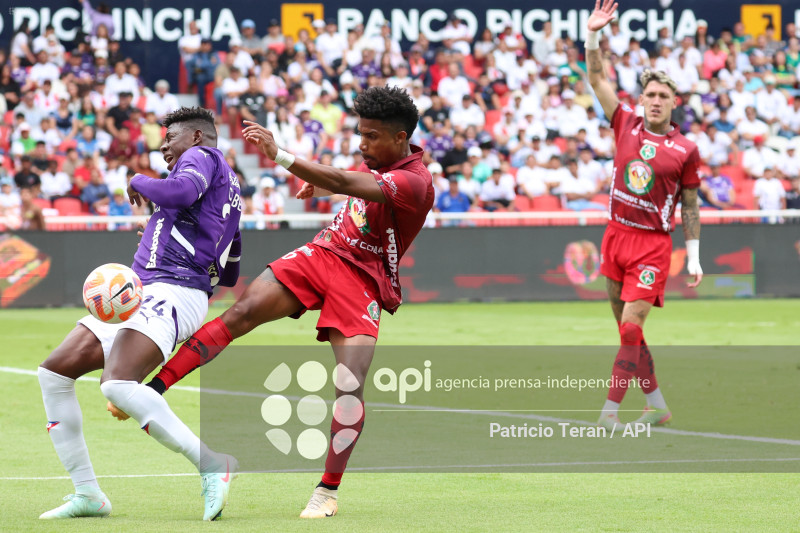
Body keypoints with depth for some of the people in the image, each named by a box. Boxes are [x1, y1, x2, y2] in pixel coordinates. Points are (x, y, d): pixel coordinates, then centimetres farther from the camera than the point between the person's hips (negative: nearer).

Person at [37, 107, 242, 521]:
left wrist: (140, 181, -4)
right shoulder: (229, 191, 28)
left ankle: (212, 463, -27)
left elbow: (180, 192, -22)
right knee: (53, 373, 4)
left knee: (119, 386, -32)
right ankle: (87, 494, 3)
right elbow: (229, 274, 31)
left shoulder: (203, 156, 2)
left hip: (171, 296, -11)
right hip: (135, 298, 11)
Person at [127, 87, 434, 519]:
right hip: (321, 253, 6)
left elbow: (344, 183, -35)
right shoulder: (381, 158, 6)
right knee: (242, 312, -14)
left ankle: (328, 491, -4)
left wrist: (279, 155, -39)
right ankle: (153, 389, -16)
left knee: (349, 387, -18)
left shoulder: (415, 183, -22)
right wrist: (323, 185, 21)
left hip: (362, 281, -6)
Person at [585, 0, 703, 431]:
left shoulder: (686, 150, -2)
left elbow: (690, 207, 5)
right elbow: (597, 79, 4)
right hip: (616, 235, 4)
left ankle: (610, 412, -12)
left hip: (653, 244, -4)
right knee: (627, 329, 9)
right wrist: (592, 36, -8)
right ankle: (657, 406, 21)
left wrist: (694, 258, 2)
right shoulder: (626, 125, 5)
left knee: (630, 327, -13)